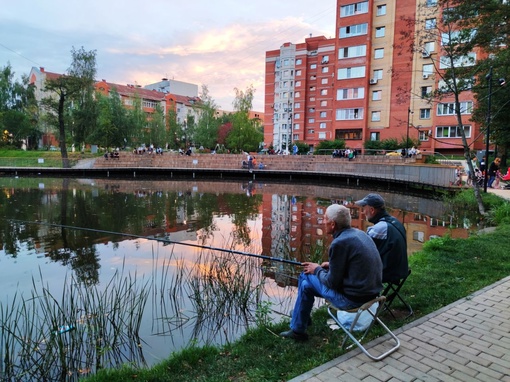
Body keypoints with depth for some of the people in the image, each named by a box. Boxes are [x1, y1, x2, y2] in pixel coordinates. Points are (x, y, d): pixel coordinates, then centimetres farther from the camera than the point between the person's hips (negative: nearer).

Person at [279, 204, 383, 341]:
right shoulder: (358, 233, 4)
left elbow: (332, 283, -15)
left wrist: (317, 270, 2)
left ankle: (297, 330, 21)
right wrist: (331, 265, 12)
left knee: (307, 279, 7)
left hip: (352, 298, -9)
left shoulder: (339, 243, -22)